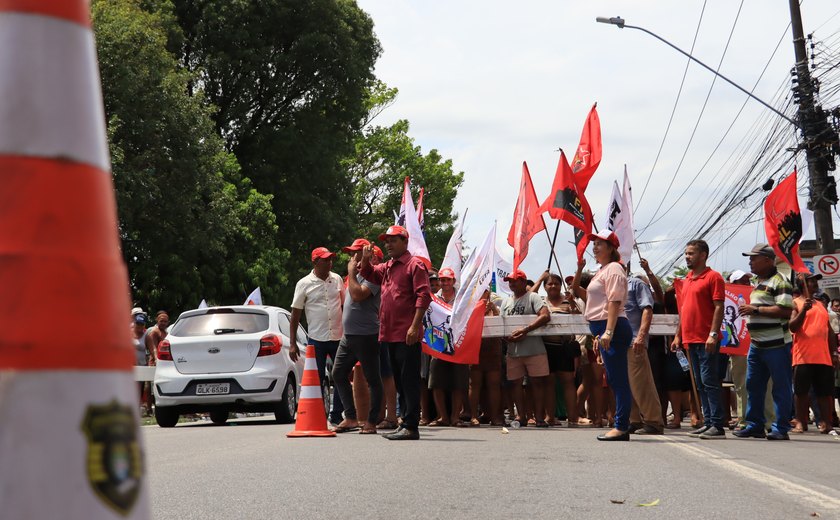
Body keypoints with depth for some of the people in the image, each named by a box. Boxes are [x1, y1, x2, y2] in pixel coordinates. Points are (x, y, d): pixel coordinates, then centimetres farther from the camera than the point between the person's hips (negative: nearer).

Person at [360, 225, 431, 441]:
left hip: (407, 336, -9)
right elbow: (368, 274, 36)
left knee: (409, 380, -9)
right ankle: (405, 422, 18)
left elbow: (423, 296, -14)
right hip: (390, 334, 9)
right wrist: (365, 260, 13)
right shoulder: (387, 267, 19)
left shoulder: (414, 264, -6)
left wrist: (415, 326, -21)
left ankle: (411, 427, -10)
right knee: (399, 381, 12)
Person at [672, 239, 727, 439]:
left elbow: (719, 308, -12)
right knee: (700, 384, 10)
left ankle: (717, 426, -9)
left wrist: (713, 334, -20)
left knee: (709, 381, -10)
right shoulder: (686, 280, 18)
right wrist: (678, 336, 17)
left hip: (706, 340, -8)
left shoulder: (713, 277, -6)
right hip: (690, 339, 8)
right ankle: (708, 423, 15)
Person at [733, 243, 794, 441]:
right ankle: (754, 425, 18)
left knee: (781, 387, -2)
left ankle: (781, 429, 1)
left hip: (776, 345, -10)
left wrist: (755, 309, -18)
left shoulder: (779, 282, -11)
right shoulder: (758, 282, 19)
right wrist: (749, 310, 14)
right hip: (757, 344, 10)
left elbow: (786, 311, -21)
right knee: (753, 386, 11)